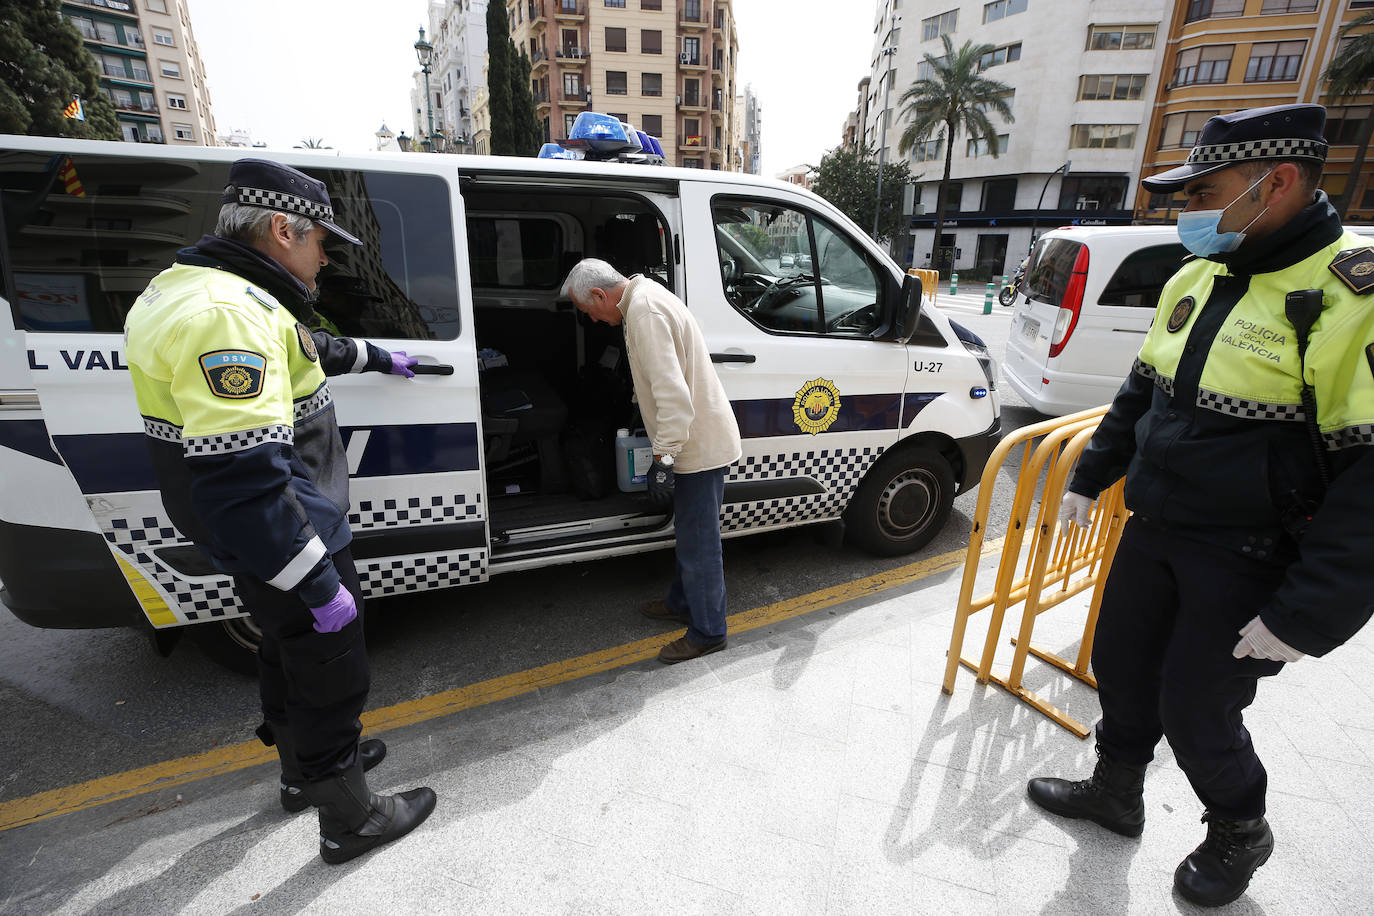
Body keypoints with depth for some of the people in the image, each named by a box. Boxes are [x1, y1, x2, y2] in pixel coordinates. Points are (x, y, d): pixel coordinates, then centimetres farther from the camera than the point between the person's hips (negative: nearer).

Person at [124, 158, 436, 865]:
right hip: (279, 543, -11)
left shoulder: (208, 294, 8)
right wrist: (321, 584, -27)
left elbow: (308, 349, 29)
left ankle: (303, 771, 51)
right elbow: (242, 482, -33)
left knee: (290, 655, 27)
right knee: (331, 675, 8)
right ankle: (349, 820, 30)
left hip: (265, 541, 11)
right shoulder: (228, 316, -28)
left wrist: (377, 357, 43)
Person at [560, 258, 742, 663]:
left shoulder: (645, 311, -21)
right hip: (699, 441, 11)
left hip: (698, 446, -11)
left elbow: (672, 393, -29)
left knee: (698, 541, 1)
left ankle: (708, 632, 16)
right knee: (690, 533, 22)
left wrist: (663, 459, -26)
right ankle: (682, 603, 39)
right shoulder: (645, 295, 14)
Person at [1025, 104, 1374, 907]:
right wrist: (1090, 480, 17)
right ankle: (1117, 791, 42)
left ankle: (1241, 832, 40)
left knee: (1196, 713, 8)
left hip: (1250, 562, -7)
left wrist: (1308, 617, -21)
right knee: (1121, 665, 18)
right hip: (1153, 529, 7)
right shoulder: (1196, 279, 4)